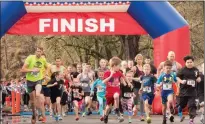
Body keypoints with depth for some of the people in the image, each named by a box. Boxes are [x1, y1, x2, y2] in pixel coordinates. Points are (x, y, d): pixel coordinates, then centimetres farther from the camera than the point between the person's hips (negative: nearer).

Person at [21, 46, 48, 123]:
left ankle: (43, 116, -21)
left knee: (38, 95, -27)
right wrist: (32, 70, -29)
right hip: (30, 80, 0)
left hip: (38, 80, 0)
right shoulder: (30, 58, -15)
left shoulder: (43, 59, -5)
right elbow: (23, 70, -18)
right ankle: (34, 115, 33)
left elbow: (46, 67, 19)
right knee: (32, 100, 10)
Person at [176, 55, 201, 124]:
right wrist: (181, 81, -20)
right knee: (181, 104, 13)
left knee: (192, 105, -7)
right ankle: (180, 110, 45)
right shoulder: (182, 70, -6)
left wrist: (199, 79, 2)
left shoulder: (196, 70, 6)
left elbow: (198, 76, 23)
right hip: (184, 90, -1)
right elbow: (177, 77, -3)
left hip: (192, 91, 1)